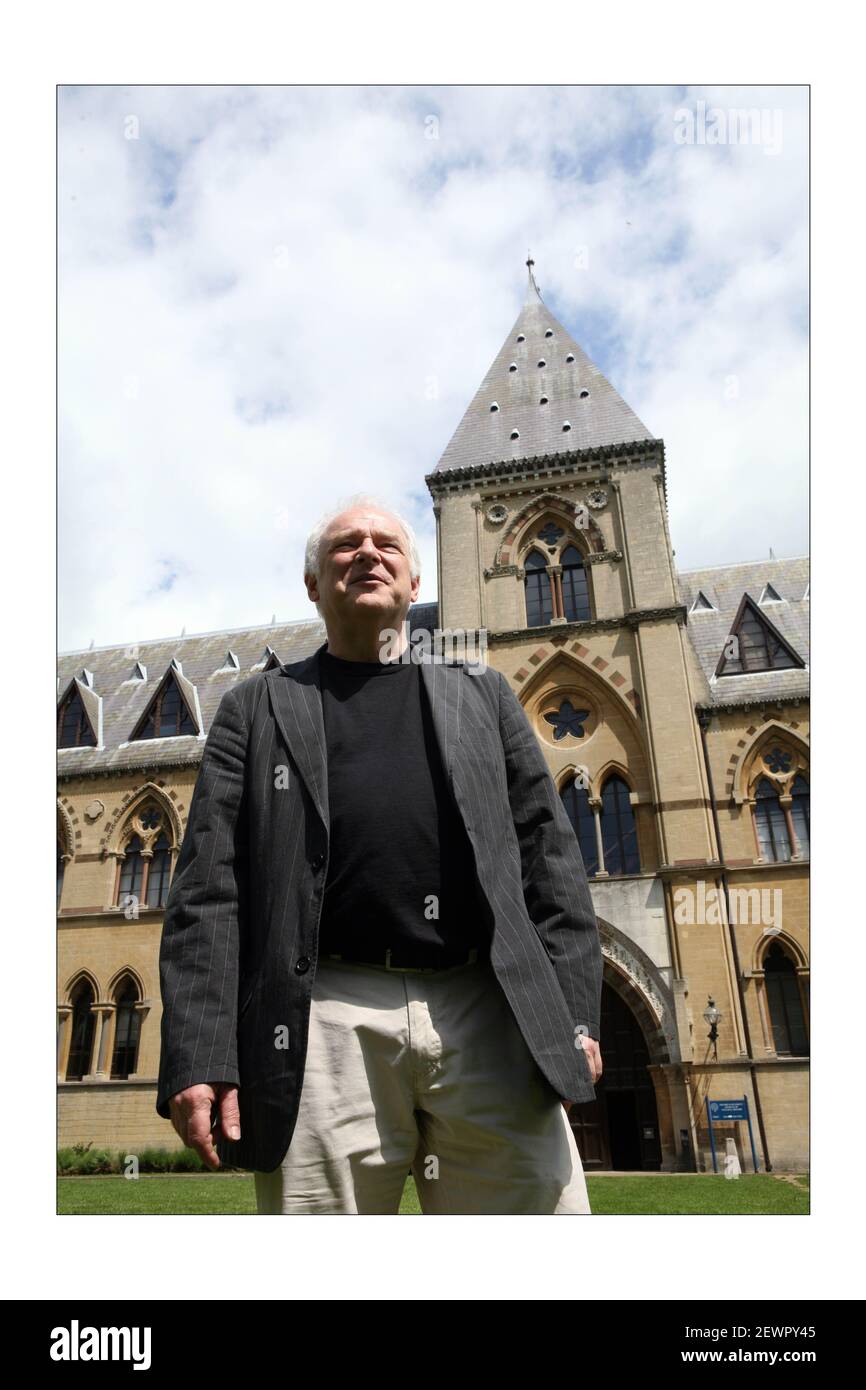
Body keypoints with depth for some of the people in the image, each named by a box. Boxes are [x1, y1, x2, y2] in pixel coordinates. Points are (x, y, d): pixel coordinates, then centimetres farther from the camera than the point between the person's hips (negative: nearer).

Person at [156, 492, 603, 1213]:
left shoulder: (483, 693, 18)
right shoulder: (257, 707, 14)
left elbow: (548, 852, 11)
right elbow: (209, 885, 5)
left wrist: (574, 1013, 2)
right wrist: (199, 1055, -4)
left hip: (488, 1017, 2)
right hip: (327, 1026, -1)